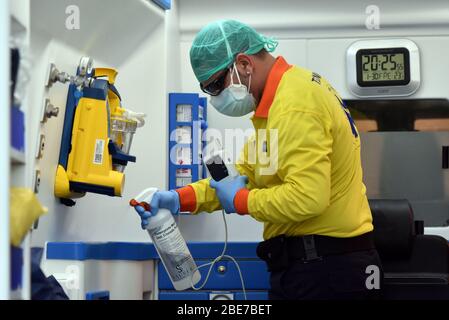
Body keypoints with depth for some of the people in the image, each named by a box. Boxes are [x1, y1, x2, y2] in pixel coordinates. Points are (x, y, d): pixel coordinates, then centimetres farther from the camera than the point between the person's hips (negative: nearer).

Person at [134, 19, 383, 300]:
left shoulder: (294, 105, -20)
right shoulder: (286, 91, 15)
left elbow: (306, 198, -29)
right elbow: (248, 174, 16)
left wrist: (239, 202, -13)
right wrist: (181, 199, 4)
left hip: (322, 269, -10)